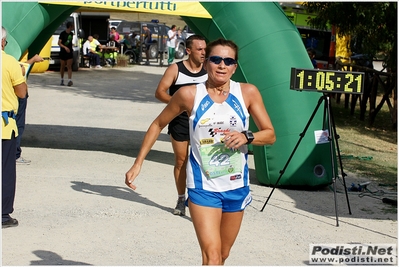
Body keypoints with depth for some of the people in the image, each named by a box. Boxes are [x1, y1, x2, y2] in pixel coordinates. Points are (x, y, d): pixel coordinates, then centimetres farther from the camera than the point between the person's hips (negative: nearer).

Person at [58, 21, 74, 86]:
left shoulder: (71, 34, 7)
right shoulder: (62, 34, -10)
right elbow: (59, 43, -14)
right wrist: (65, 47, -28)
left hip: (70, 52, 3)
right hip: (63, 52, -3)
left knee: (69, 67, -8)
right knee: (62, 66, 10)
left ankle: (69, 80, -19)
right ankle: (62, 80, 24)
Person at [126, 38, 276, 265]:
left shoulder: (248, 93, -5)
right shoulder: (190, 95, -9)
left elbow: (270, 134, 1)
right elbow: (158, 124, 5)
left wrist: (247, 137, -20)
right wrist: (138, 164, 3)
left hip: (236, 187, 3)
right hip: (203, 187, -3)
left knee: (223, 254, 18)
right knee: (212, 255, -15)